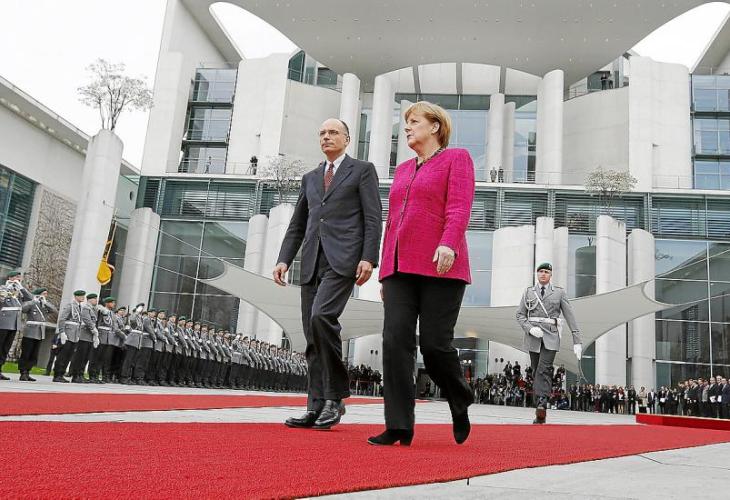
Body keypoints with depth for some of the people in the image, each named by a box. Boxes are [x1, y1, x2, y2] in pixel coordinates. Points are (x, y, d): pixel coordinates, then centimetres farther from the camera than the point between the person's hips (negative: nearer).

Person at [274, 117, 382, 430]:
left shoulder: (362, 170, 9)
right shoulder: (310, 178, 24)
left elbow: (373, 218, -1)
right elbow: (297, 225, 21)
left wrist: (368, 258, -13)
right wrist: (283, 260, 8)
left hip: (343, 258, -6)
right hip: (313, 262, 6)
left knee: (322, 317, -25)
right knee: (312, 333, 1)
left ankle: (335, 397, -11)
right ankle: (317, 407, 6)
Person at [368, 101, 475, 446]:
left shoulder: (456, 158, 7)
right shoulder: (403, 169, 25)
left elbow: (459, 207, -9)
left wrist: (448, 243, -26)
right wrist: (385, 271, 18)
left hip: (440, 267, -5)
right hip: (400, 269, 6)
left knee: (435, 344, -8)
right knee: (395, 341, -7)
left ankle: (460, 402, 21)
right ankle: (399, 427, -5)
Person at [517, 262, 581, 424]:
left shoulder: (559, 292, 7)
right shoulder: (528, 292, 12)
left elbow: (570, 317, 6)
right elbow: (520, 314, 9)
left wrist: (577, 341, 1)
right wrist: (530, 328, -10)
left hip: (550, 337, -2)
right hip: (533, 336, 2)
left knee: (544, 370, -19)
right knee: (536, 372, 4)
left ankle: (541, 406, -27)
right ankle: (540, 414, 9)